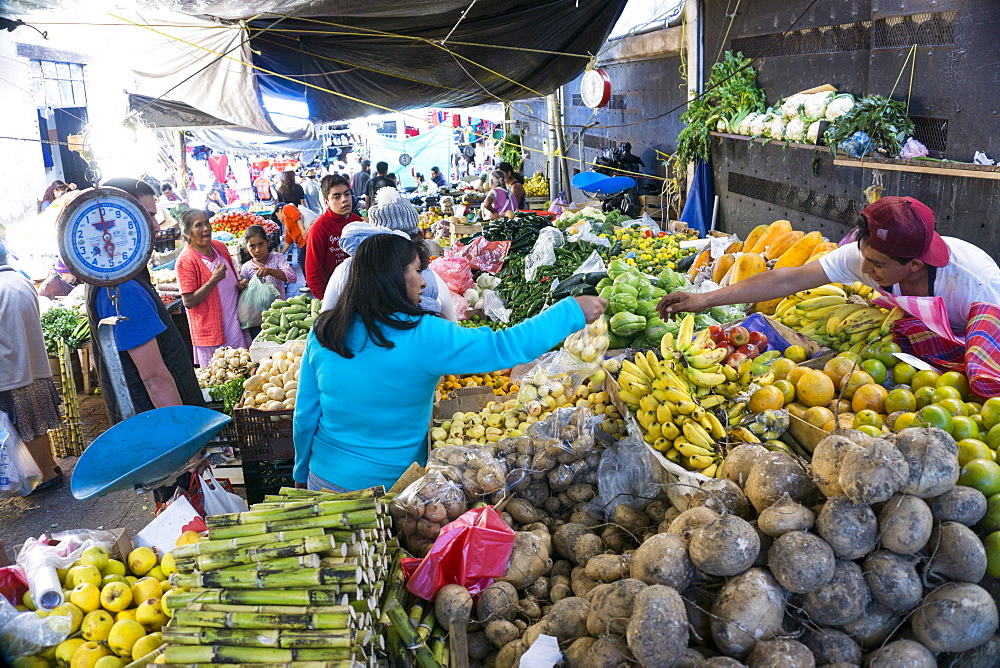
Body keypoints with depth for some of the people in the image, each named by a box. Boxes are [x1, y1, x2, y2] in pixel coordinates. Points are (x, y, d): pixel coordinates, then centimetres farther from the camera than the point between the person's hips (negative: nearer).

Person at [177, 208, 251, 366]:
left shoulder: (219, 246, 5)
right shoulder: (186, 260, -16)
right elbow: (188, 302, -18)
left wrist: (241, 285, 0)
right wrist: (213, 281, -25)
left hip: (235, 323, 7)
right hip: (211, 329, -7)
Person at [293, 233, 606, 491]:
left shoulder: (323, 331, -6)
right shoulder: (423, 336, -21)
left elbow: (305, 415, 1)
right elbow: (506, 348, -20)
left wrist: (302, 474, 17)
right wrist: (573, 311, -10)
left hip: (325, 478, 5)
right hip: (391, 487, -4)